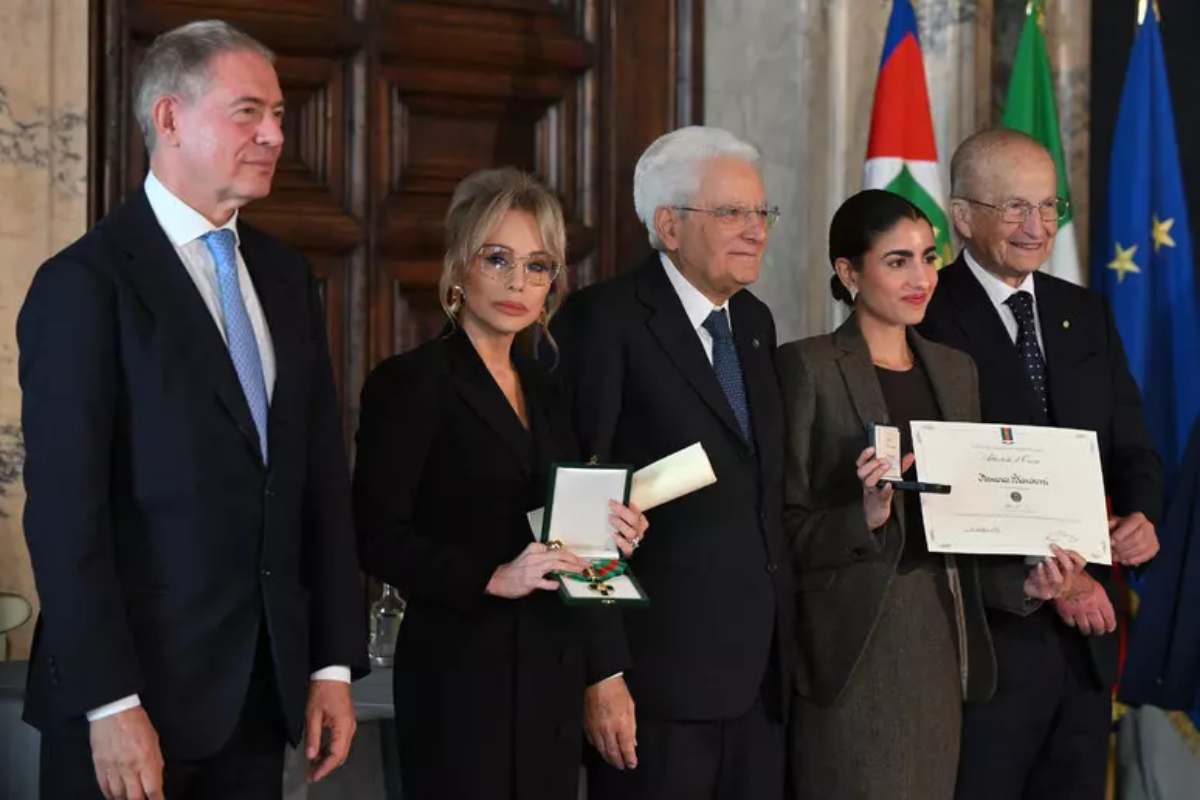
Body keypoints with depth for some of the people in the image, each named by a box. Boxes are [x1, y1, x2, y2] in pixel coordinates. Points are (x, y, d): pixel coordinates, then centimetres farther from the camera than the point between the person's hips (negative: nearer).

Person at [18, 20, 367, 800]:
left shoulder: (286, 276, 12)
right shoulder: (85, 283, -10)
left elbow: (324, 476, 12)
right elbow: (65, 510, -14)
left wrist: (335, 662, 6)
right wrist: (109, 705, -19)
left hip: (263, 694, 6)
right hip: (138, 691, -6)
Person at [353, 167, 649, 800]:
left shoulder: (545, 392, 15)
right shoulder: (410, 384, -7)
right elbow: (378, 539, -13)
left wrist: (604, 536, -1)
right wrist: (492, 578, -23)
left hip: (552, 676, 7)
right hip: (462, 673, -7)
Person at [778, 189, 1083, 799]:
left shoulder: (955, 370, 14)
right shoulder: (808, 367, -6)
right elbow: (783, 525, -8)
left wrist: (1025, 577, -1)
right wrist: (865, 517, -24)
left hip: (941, 634, 6)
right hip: (855, 639, -6)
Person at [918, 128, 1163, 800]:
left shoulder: (1087, 315, 12)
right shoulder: (927, 321, -10)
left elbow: (1130, 447, 14)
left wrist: (1142, 517, -7)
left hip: (1087, 626, 6)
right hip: (987, 630, -6)